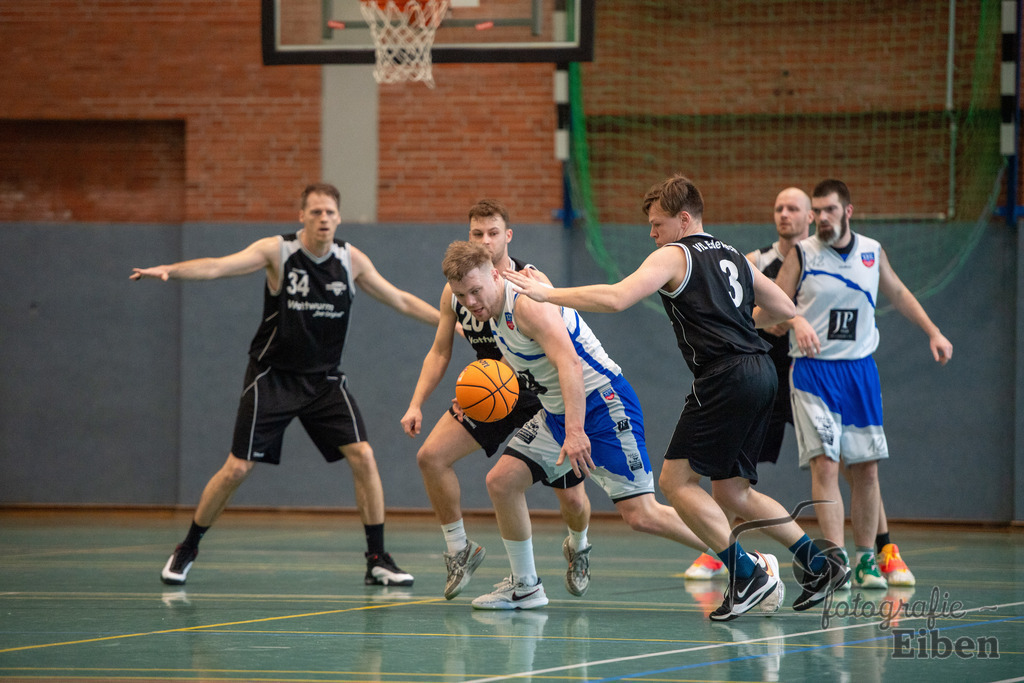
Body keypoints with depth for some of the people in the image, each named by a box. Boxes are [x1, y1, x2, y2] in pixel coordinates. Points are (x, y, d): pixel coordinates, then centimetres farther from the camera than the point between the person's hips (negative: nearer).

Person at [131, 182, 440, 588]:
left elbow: (400, 301, 9)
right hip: (273, 377, -3)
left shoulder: (352, 260, -3)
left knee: (363, 458, -11)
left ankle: (377, 560, 0)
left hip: (324, 380, 3)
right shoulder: (277, 251, -13)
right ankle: (186, 551, 13)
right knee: (237, 468, -6)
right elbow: (218, 266, -26)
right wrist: (167, 270, -42)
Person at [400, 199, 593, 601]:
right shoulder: (455, 289, -3)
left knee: (571, 497, -3)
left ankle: (577, 547, 35)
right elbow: (439, 353, 6)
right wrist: (416, 404, -6)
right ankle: (459, 551, -1)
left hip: (540, 396, -4)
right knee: (431, 456, -17)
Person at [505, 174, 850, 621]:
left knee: (677, 479, -5)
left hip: (725, 376, -9)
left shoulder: (674, 256, -2)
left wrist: (547, 294, -11)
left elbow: (616, 298, -15)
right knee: (730, 492, 15)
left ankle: (747, 574, -9)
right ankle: (819, 564, 14)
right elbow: (784, 309, 28)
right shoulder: (733, 257, 22)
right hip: (760, 372, 9)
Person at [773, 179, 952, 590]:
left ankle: (867, 557, 16)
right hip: (814, 371, -4)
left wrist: (933, 333, 17)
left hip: (860, 371, 4)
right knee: (825, 464, -15)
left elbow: (898, 294, 22)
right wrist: (796, 321, -23)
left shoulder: (872, 252, 6)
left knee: (865, 469, 5)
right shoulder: (802, 254, -4)